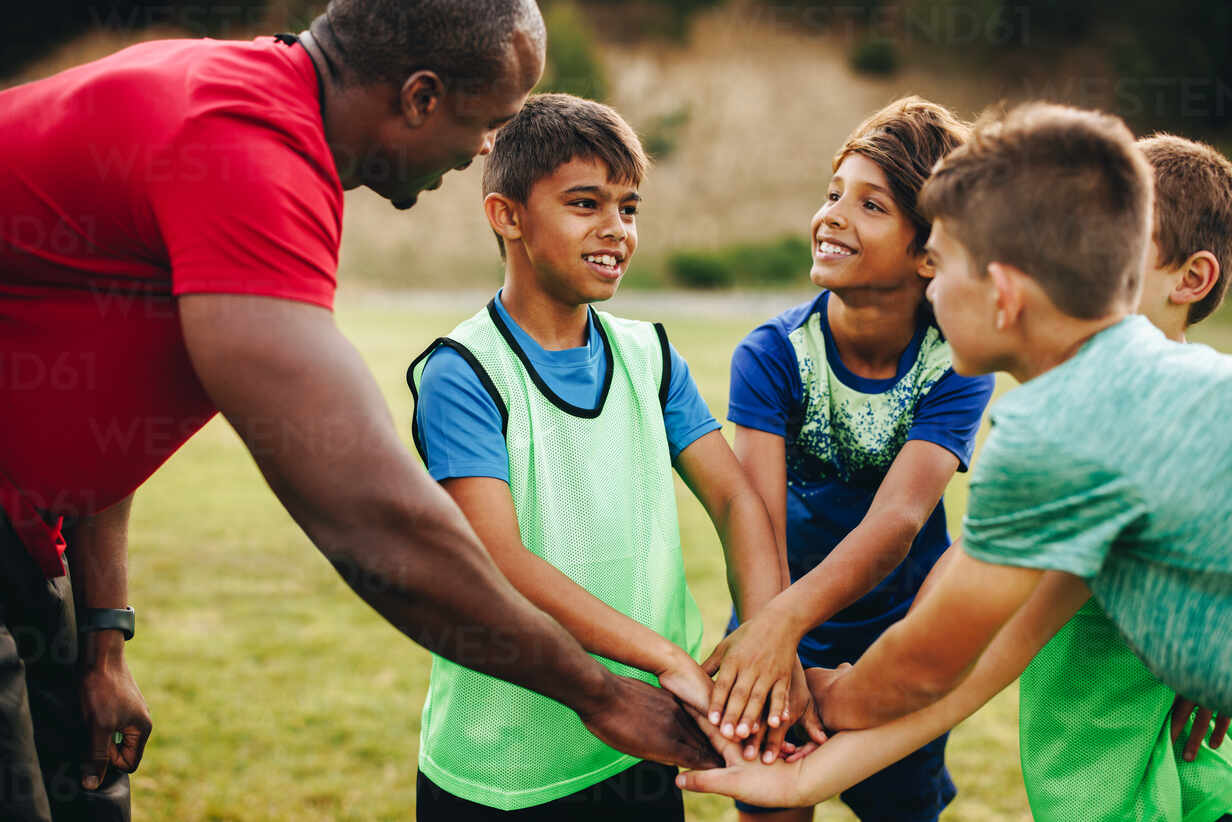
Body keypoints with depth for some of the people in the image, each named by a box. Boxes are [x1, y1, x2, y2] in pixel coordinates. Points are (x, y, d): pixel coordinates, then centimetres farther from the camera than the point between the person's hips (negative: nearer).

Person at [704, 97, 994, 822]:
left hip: (906, 635, 0)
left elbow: (899, 518, -32)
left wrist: (789, 614, -49)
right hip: (785, 633, 0)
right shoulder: (772, 355, -18)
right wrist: (769, 642, -48)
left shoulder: (957, 368, -18)